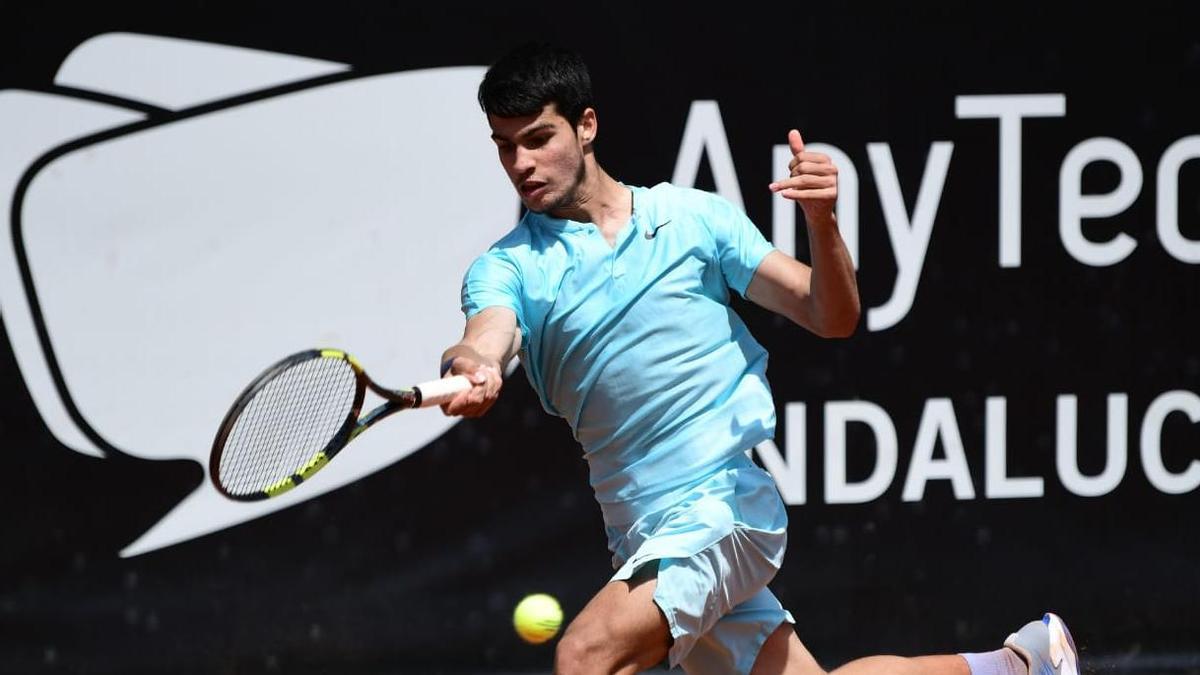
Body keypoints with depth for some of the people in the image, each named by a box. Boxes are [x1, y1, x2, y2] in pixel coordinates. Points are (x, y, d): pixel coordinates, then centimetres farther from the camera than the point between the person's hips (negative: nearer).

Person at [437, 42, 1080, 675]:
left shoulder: (692, 217, 3)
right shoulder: (507, 266, 5)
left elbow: (831, 317, 2)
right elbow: (487, 338, -18)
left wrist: (821, 221, -17)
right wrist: (470, 368, -43)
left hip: (725, 506, -4)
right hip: (645, 539, 4)